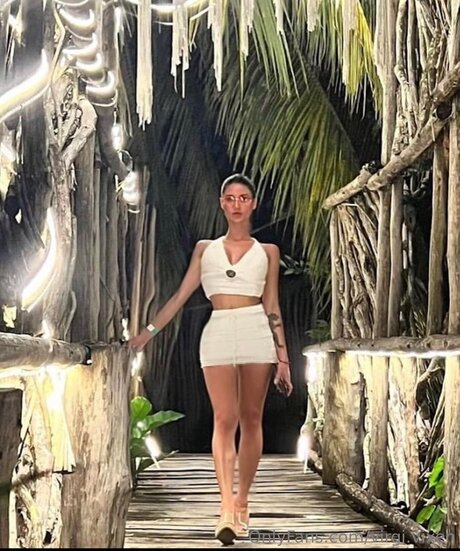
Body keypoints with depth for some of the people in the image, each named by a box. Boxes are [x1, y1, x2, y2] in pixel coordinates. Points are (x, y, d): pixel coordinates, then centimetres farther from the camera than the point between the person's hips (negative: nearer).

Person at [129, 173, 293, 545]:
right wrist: (149, 331, 8)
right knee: (225, 419, -11)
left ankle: (242, 503, 12)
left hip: (256, 332, 0)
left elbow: (273, 308, 11)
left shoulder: (267, 252, 14)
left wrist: (283, 358, 6)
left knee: (251, 419, 2)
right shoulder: (205, 248, 16)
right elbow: (182, 295, 15)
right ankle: (227, 510, -15)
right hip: (218, 333, 0)